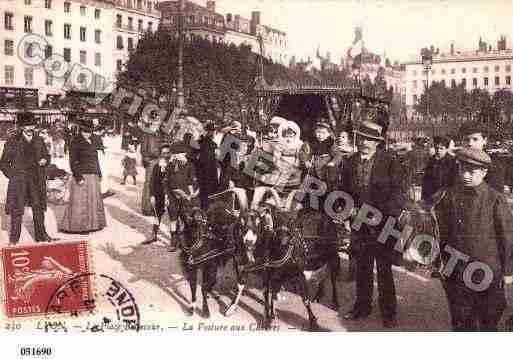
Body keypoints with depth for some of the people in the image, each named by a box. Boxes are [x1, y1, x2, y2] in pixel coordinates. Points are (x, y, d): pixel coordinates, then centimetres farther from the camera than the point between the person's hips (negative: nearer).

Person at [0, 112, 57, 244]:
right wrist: (12, 176, -6)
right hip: (18, 182, -4)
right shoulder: (13, 141, 0)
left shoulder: (38, 141, 10)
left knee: (39, 208, 10)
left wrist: (45, 160, -2)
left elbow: (46, 156, 20)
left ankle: (41, 235, 21)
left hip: (36, 181, 4)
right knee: (17, 209, -1)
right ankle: (13, 239, 8)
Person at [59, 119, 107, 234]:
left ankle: (92, 224, 22)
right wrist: (78, 177, -20)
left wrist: (99, 173, 19)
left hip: (93, 176, 8)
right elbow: (73, 161, -13)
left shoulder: (92, 142, 15)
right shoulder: (75, 142, -8)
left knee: (94, 200, 12)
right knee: (79, 202, -6)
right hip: (82, 176, -8)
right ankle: (74, 226, 1)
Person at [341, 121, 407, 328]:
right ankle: (362, 307, 28)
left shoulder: (389, 162, -5)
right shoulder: (350, 163, 7)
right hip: (359, 224, 4)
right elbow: (344, 192, 14)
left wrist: (389, 214, -18)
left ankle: (388, 313, 18)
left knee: (384, 270, 5)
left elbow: (400, 193, -8)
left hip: (383, 224, -4)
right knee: (362, 268, 13)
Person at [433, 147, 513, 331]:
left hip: (487, 273, -3)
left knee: (488, 322, 14)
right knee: (461, 321, 15)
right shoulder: (449, 196, 0)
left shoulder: (495, 199, -10)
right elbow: (442, 233, 7)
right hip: (456, 273, 3)